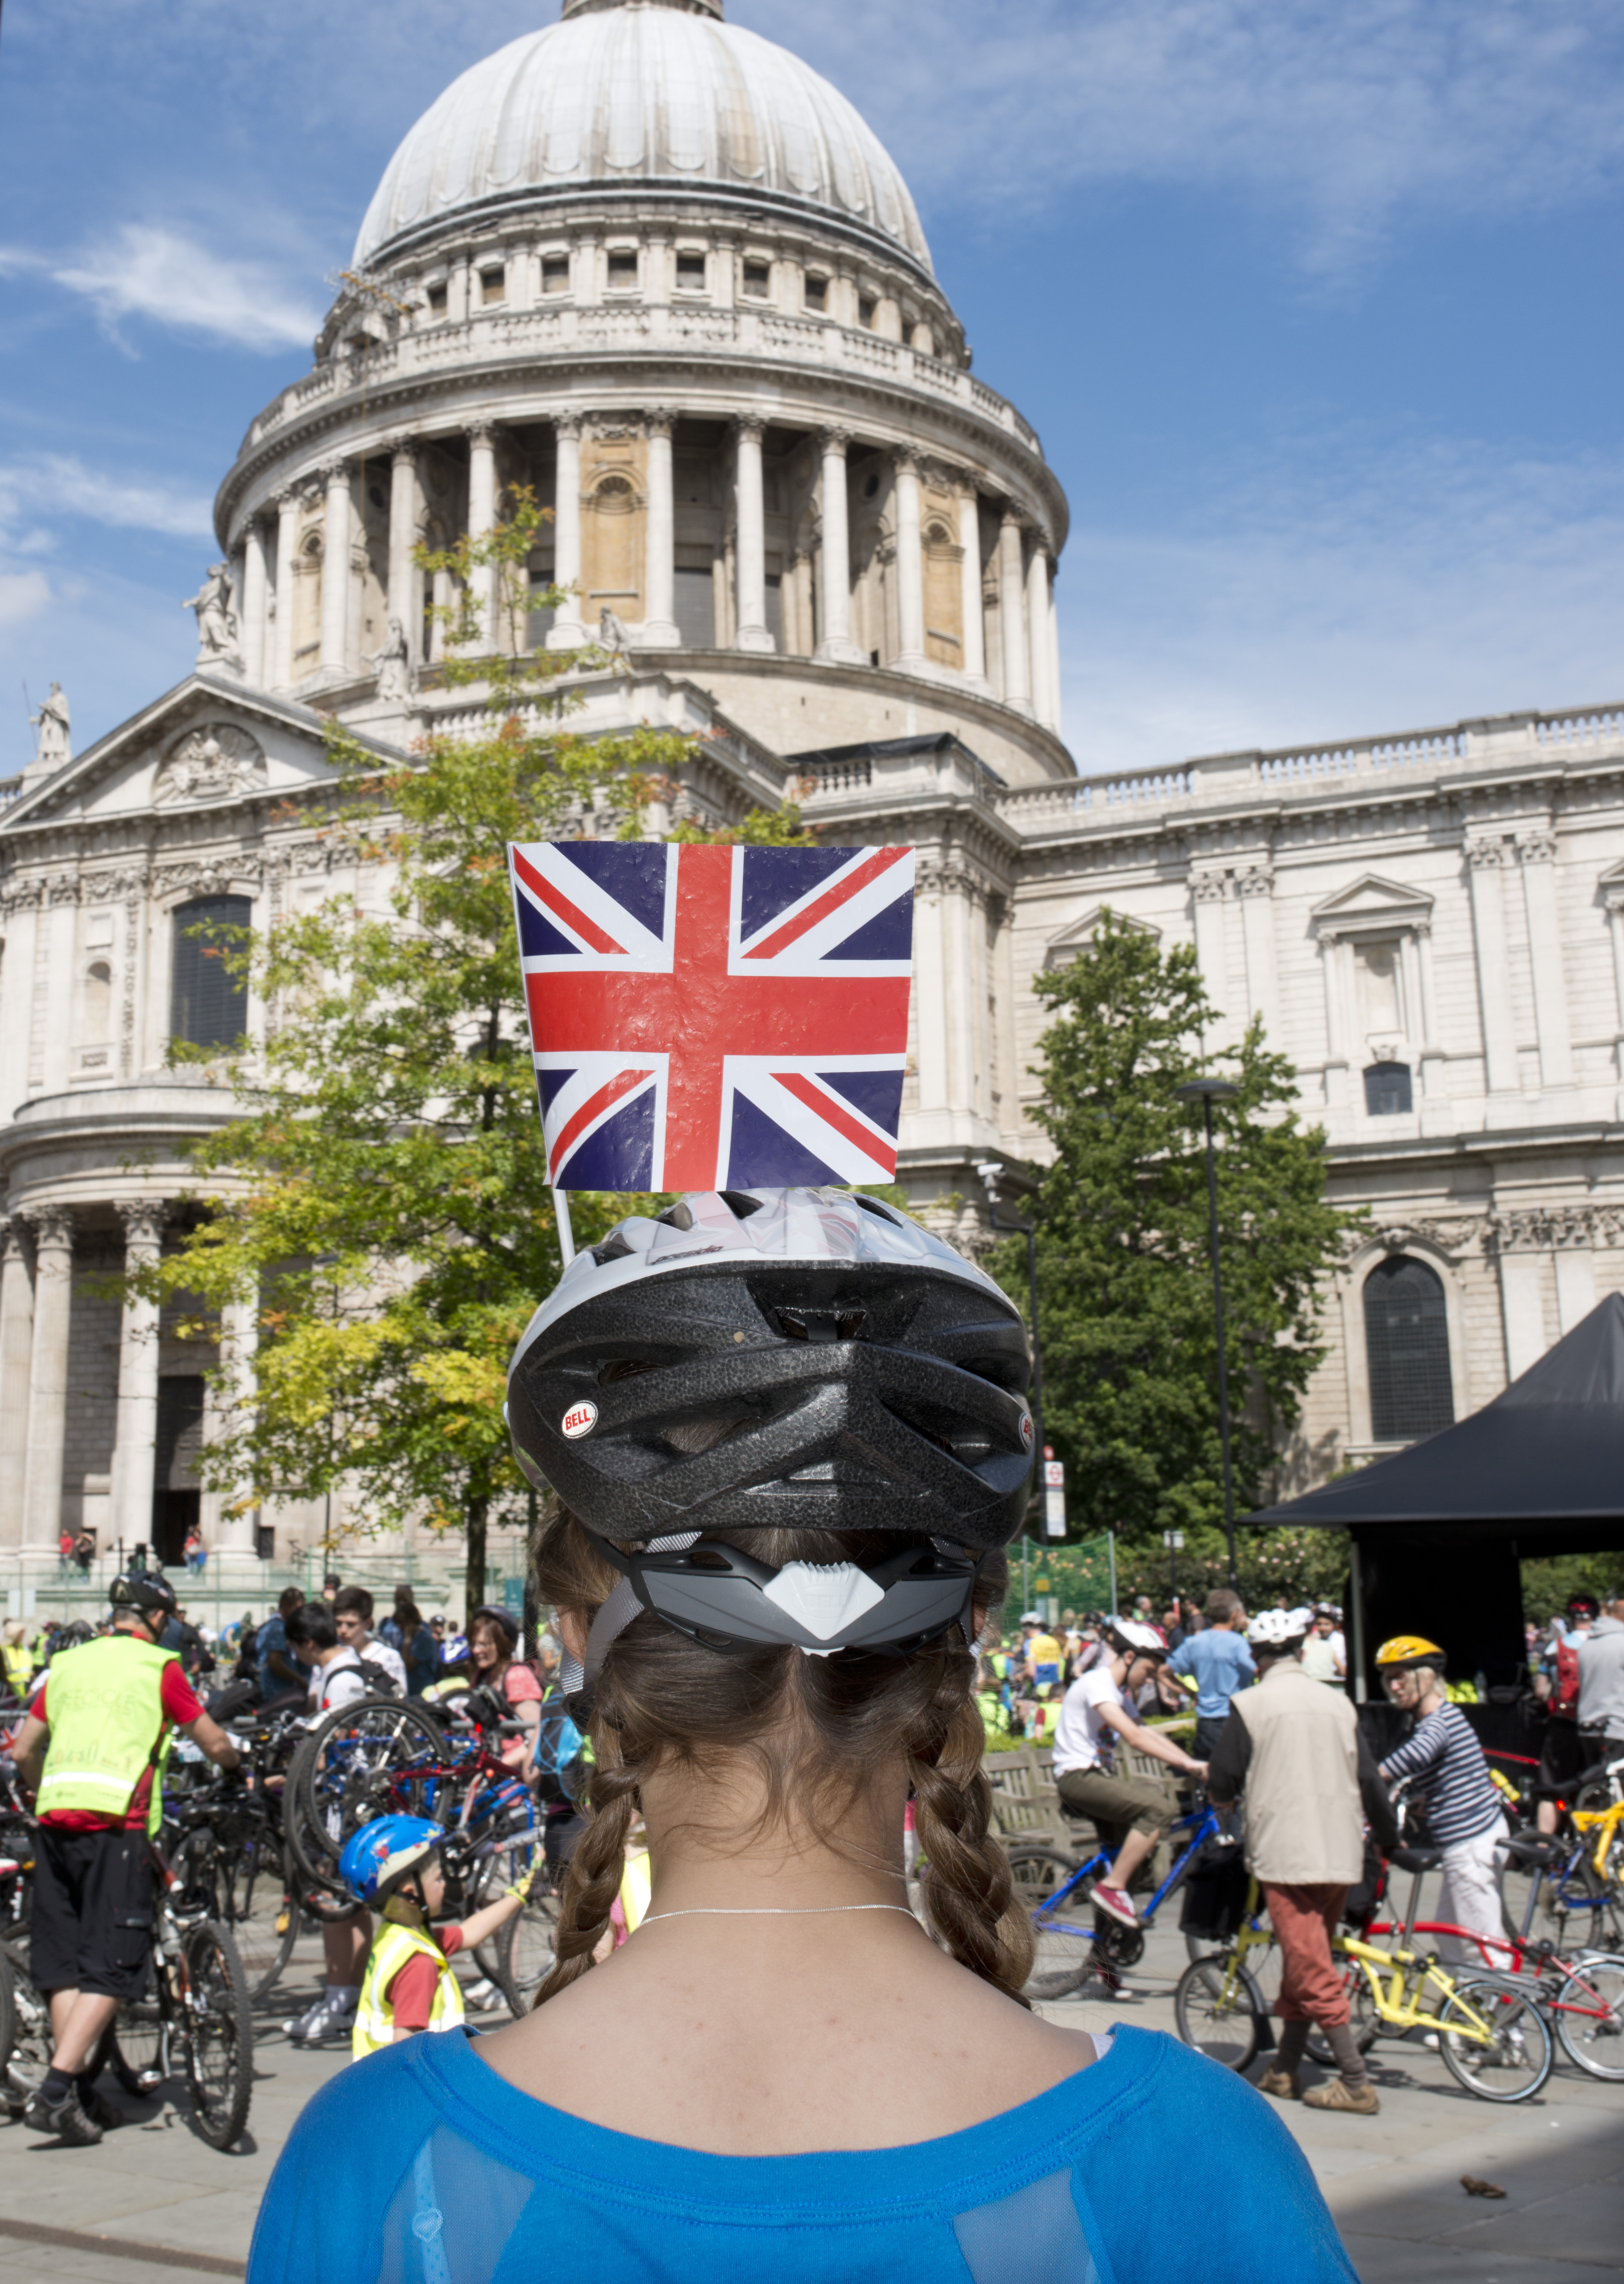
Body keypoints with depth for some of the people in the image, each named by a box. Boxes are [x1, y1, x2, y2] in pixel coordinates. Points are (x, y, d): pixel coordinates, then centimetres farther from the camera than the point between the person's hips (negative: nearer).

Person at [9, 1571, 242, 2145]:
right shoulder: (158, 1666, 3)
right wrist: (237, 1767, 30)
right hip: (115, 1820, -6)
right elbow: (214, 1743, 8)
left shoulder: (68, 1663, 17)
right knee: (110, 1968, -3)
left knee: (63, 1962, 11)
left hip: (55, 1817, 6)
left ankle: (76, 2093, 13)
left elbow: (24, 1751, 21)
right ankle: (55, 2089, -13)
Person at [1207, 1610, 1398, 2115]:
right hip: (1341, 1854, 5)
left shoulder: (1250, 1704, -5)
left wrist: (1221, 1800, 20)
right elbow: (1369, 1781, 10)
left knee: (1311, 1970, -2)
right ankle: (1285, 2069, 23)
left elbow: (1222, 1783, -4)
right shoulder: (1338, 1702, 7)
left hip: (1283, 1851, -5)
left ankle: (1356, 2083, -5)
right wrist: (1391, 1840, 24)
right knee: (1305, 1961, 17)